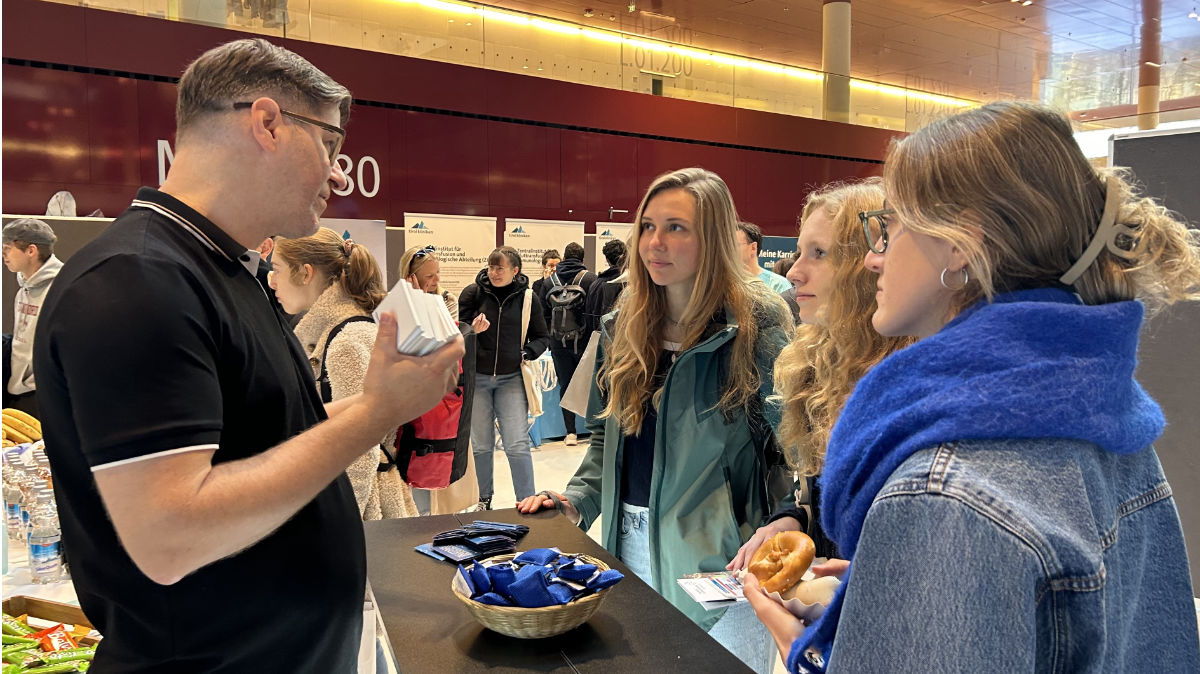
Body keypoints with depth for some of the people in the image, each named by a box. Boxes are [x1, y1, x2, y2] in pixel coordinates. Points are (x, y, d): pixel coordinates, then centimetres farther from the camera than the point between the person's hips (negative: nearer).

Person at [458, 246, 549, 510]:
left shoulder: (528, 298, -1)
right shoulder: (473, 293, -3)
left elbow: (542, 337, 10)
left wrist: (527, 353, -8)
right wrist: (471, 331, -18)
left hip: (511, 379, 0)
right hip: (476, 378, 1)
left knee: (518, 446, -7)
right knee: (480, 446, 10)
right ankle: (483, 499, 30)